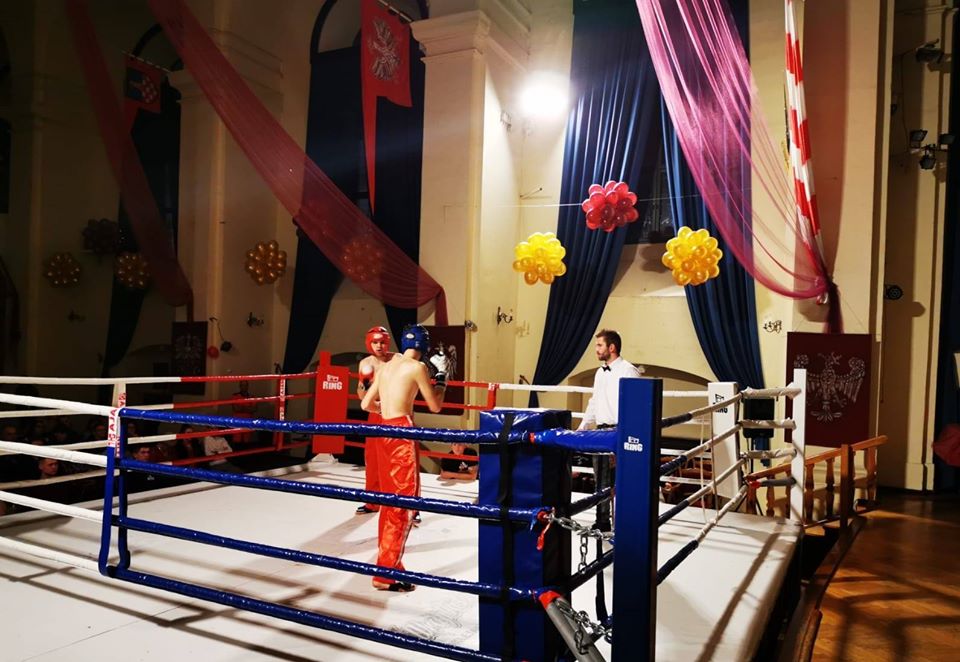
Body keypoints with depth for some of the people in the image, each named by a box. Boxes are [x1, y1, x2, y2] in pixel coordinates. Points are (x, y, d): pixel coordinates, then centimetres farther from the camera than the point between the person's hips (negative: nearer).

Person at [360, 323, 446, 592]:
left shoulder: (387, 366, 15)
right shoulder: (417, 367, -6)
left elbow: (366, 404, 18)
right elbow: (435, 406, -1)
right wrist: (441, 382, 16)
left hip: (384, 431, 8)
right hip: (401, 433, -8)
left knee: (389, 498, 18)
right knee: (402, 502, -3)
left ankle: (386, 556, 31)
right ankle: (386, 573, -2)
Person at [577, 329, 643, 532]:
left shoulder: (628, 371, -10)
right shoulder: (600, 372, 15)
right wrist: (581, 428, 21)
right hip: (600, 432, 8)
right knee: (601, 481, 14)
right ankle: (602, 523, 25)